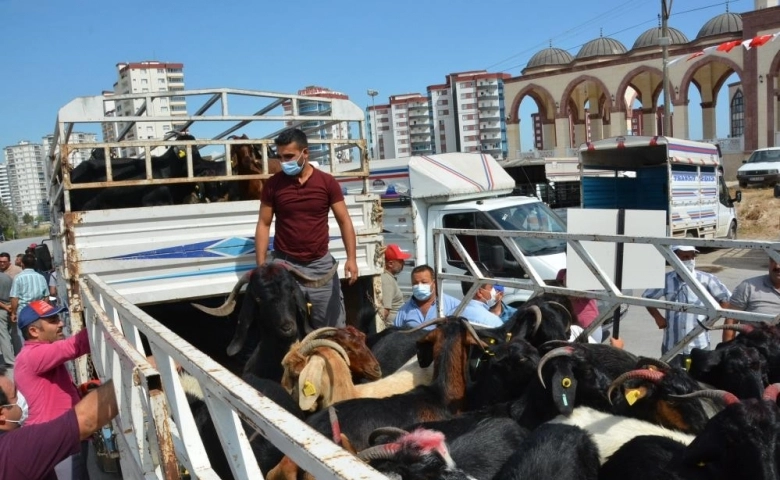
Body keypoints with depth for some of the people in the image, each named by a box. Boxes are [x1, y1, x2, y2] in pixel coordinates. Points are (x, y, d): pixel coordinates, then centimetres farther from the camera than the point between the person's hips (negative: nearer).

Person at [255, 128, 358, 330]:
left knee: (332, 326, 8)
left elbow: (344, 221, 0)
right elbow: (264, 225, 2)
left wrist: (351, 258, -11)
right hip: (285, 264, 0)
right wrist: (261, 266, -5)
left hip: (321, 263, 1)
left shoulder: (327, 182, -1)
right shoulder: (273, 184, 0)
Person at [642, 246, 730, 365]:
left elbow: (726, 298, 7)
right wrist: (658, 317, 2)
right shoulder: (666, 280, -1)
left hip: (699, 346, -1)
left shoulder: (706, 279, -5)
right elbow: (647, 297, 13)